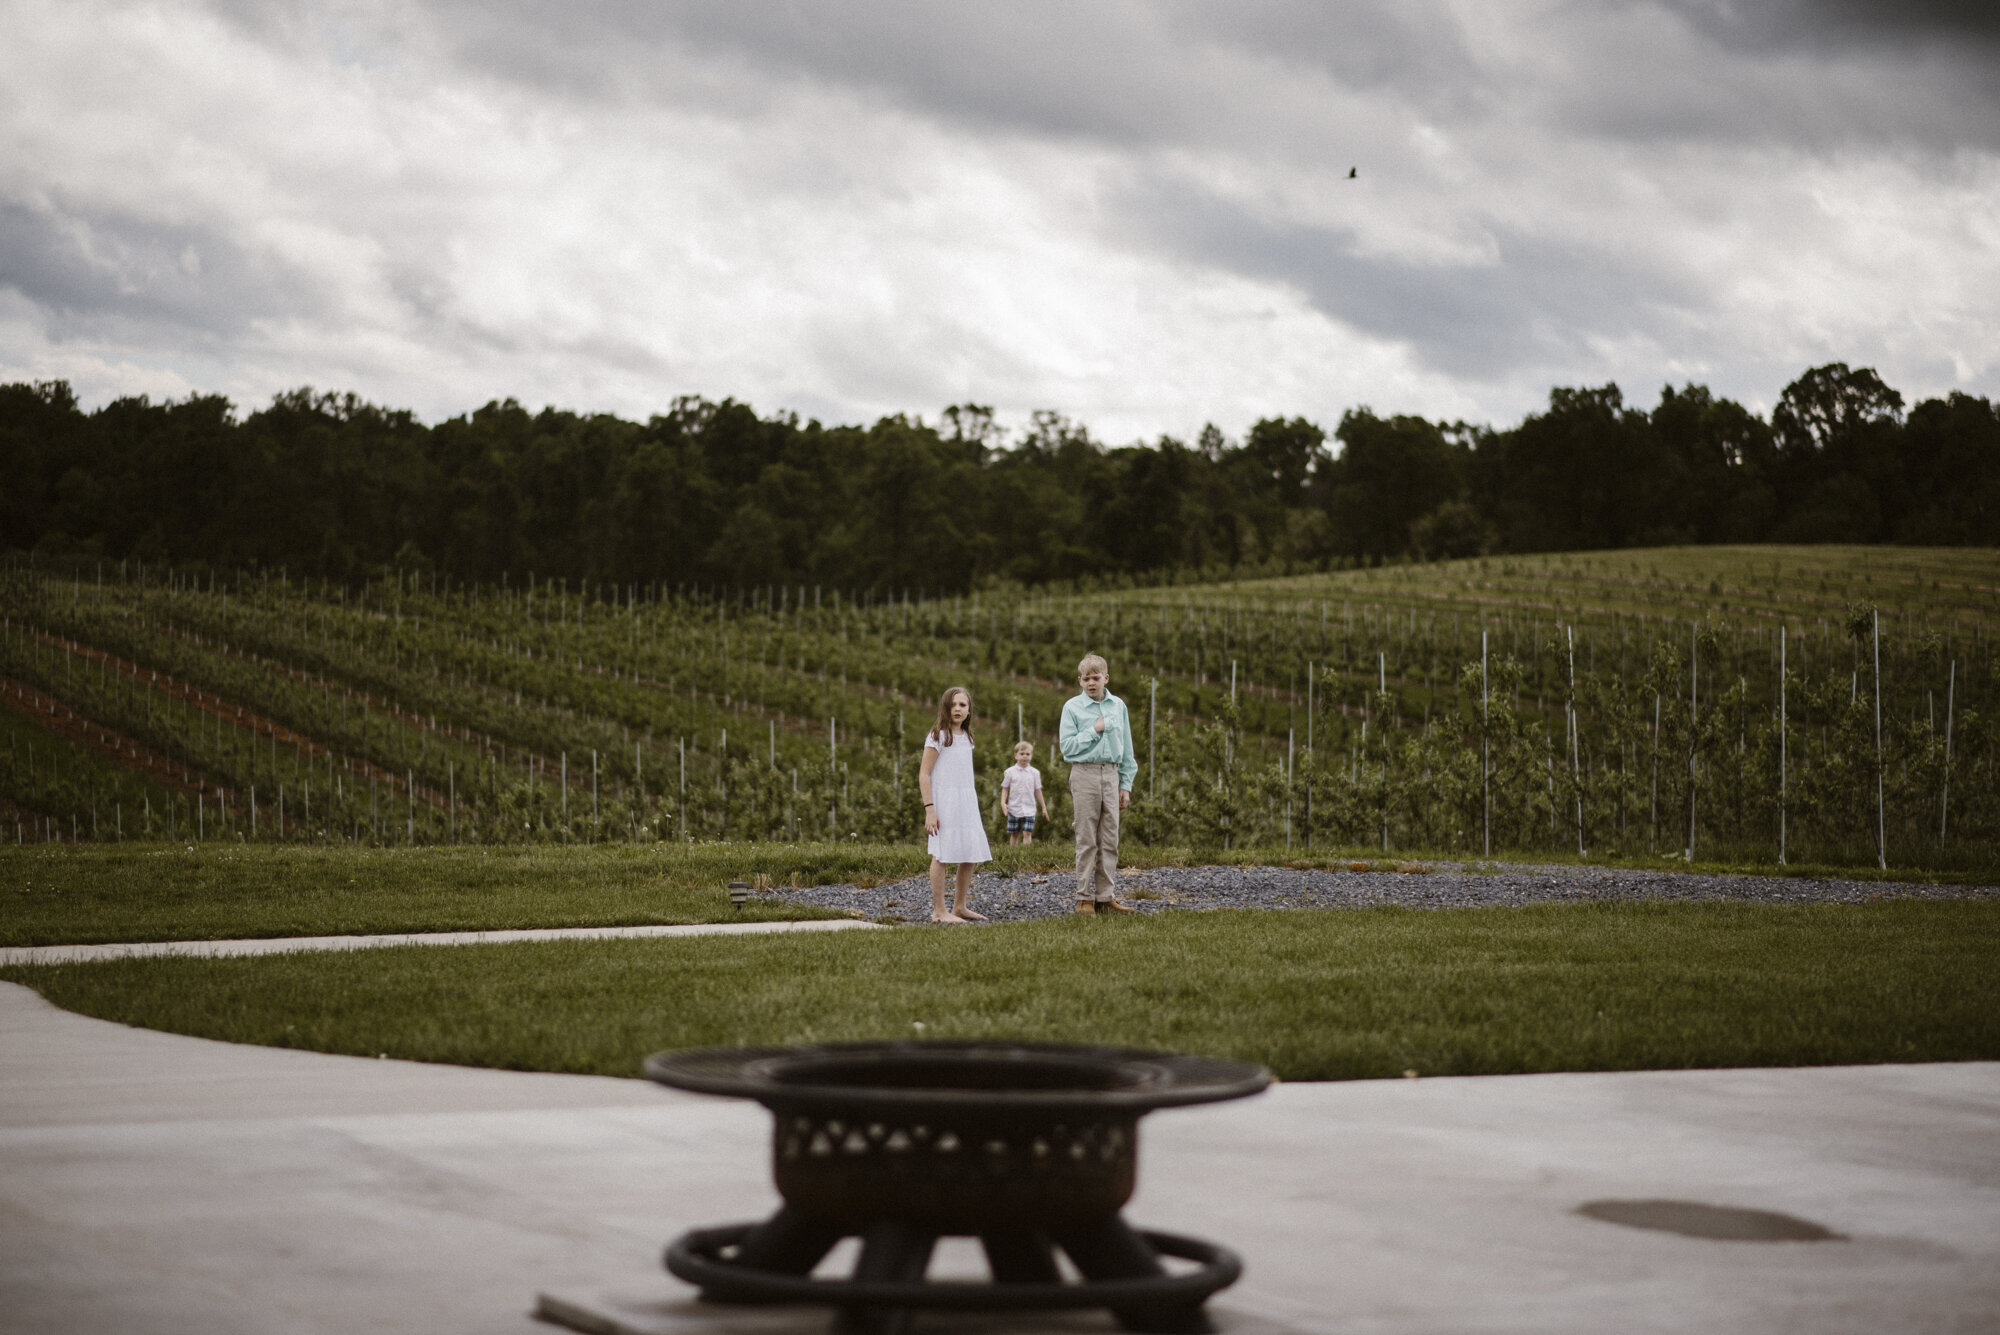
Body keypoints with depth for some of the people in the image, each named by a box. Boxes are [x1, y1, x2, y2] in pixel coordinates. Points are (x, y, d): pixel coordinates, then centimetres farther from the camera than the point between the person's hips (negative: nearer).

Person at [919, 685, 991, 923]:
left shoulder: (967, 738, 15)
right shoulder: (937, 737, -6)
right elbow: (924, 774, -10)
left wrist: (973, 806, 19)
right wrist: (929, 809, -17)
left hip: (967, 802, 7)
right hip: (943, 801, -7)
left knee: (970, 854, 6)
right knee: (942, 854, -8)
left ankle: (961, 907, 16)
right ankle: (939, 911, -6)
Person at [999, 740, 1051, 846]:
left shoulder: (1034, 773, 4)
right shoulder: (1010, 772, 0)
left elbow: (1037, 791, 10)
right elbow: (1005, 789, 4)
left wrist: (1044, 807, 12)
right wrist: (1003, 802, -9)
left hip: (1029, 809, 0)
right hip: (1014, 808, 0)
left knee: (1027, 833, -9)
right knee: (1014, 834, 7)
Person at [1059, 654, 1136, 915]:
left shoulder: (1118, 706, 9)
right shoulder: (1073, 707, -1)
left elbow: (1126, 748, 13)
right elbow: (1067, 745, -6)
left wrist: (1126, 784, 10)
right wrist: (1094, 730, -12)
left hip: (1111, 774, 4)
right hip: (1085, 774, -4)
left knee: (1110, 839, 4)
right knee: (1087, 839, -2)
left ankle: (1106, 895, 9)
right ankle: (1084, 898, 2)